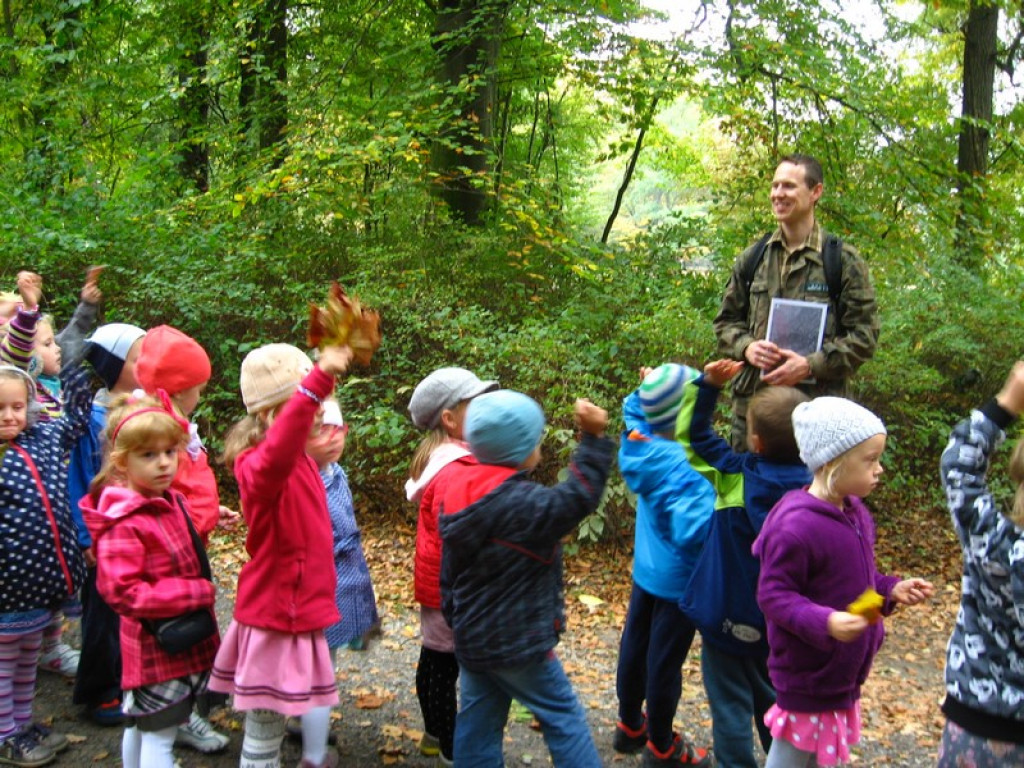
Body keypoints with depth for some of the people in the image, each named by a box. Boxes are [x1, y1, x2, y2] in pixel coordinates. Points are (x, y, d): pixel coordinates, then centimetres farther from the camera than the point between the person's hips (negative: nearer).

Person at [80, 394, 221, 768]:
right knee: (159, 734, -1)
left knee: (141, 726, 23)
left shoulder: (170, 502, 5)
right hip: (157, 644, -9)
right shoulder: (124, 523, -22)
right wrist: (194, 593, -24)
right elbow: (121, 592, -27)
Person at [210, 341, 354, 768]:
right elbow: (273, 459, -52)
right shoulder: (257, 465, -26)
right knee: (266, 725, 4)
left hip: (299, 606, 10)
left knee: (314, 694, 25)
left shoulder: (298, 459, 3)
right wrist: (317, 381, -61)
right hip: (277, 613, -10)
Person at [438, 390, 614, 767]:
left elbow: (450, 573, 9)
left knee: (478, 723, 14)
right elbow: (578, 497, -22)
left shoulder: (459, 493, 3)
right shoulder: (521, 503, -23)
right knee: (563, 716, 8)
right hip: (517, 643, -7)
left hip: (471, 638, 8)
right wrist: (593, 438, -20)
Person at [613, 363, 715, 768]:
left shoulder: (642, 444, -7)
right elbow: (691, 530, -38)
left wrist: (647, 390, -2)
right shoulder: (680, 467, -31)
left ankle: (629, 726, 40)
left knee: (635, 646, 20)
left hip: (647, 569, 8)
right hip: (678, 579, -8)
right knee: (665, 661, 8)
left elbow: (633, 409, 15)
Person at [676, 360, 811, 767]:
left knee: (731, 703, 11)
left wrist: (708, 384, -14)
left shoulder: (736, 477, -21)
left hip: (728, 615, -4)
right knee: (772, 697, 25)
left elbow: (695, 435, -11)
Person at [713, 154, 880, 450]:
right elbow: (726, 321, 17)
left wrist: (811, 365, -15)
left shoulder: (844, 261, -1)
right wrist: (746, 347, -5)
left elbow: (864, 335, -3)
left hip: (817, 406, -4)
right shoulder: (752, 259, 11)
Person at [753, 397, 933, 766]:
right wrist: (824, 622, -35)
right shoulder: (796, 527, -27)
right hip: (807, 678, -9)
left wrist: (891, 590, 0)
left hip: (842, 676, 9)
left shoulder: (854, 512, 1)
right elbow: (773, 595, -24)